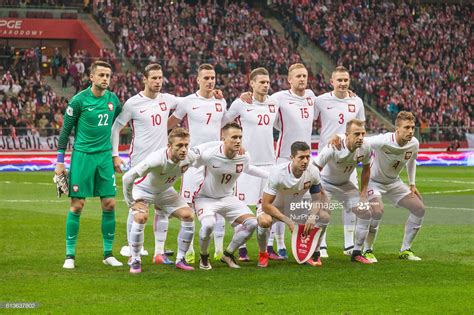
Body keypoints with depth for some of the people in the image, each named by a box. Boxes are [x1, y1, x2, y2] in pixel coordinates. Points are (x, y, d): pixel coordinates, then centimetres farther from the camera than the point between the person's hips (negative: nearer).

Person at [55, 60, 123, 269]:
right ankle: (70, 255, 3)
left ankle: (108, 254, 11)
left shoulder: (113, 100, 6)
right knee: (77, 205, -4)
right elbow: (65, 130, -3)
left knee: (109, 204, 1)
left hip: (105, 156, 4)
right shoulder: (79, 100, -7)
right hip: (82, 156, -4)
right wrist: (60, 161, -5)